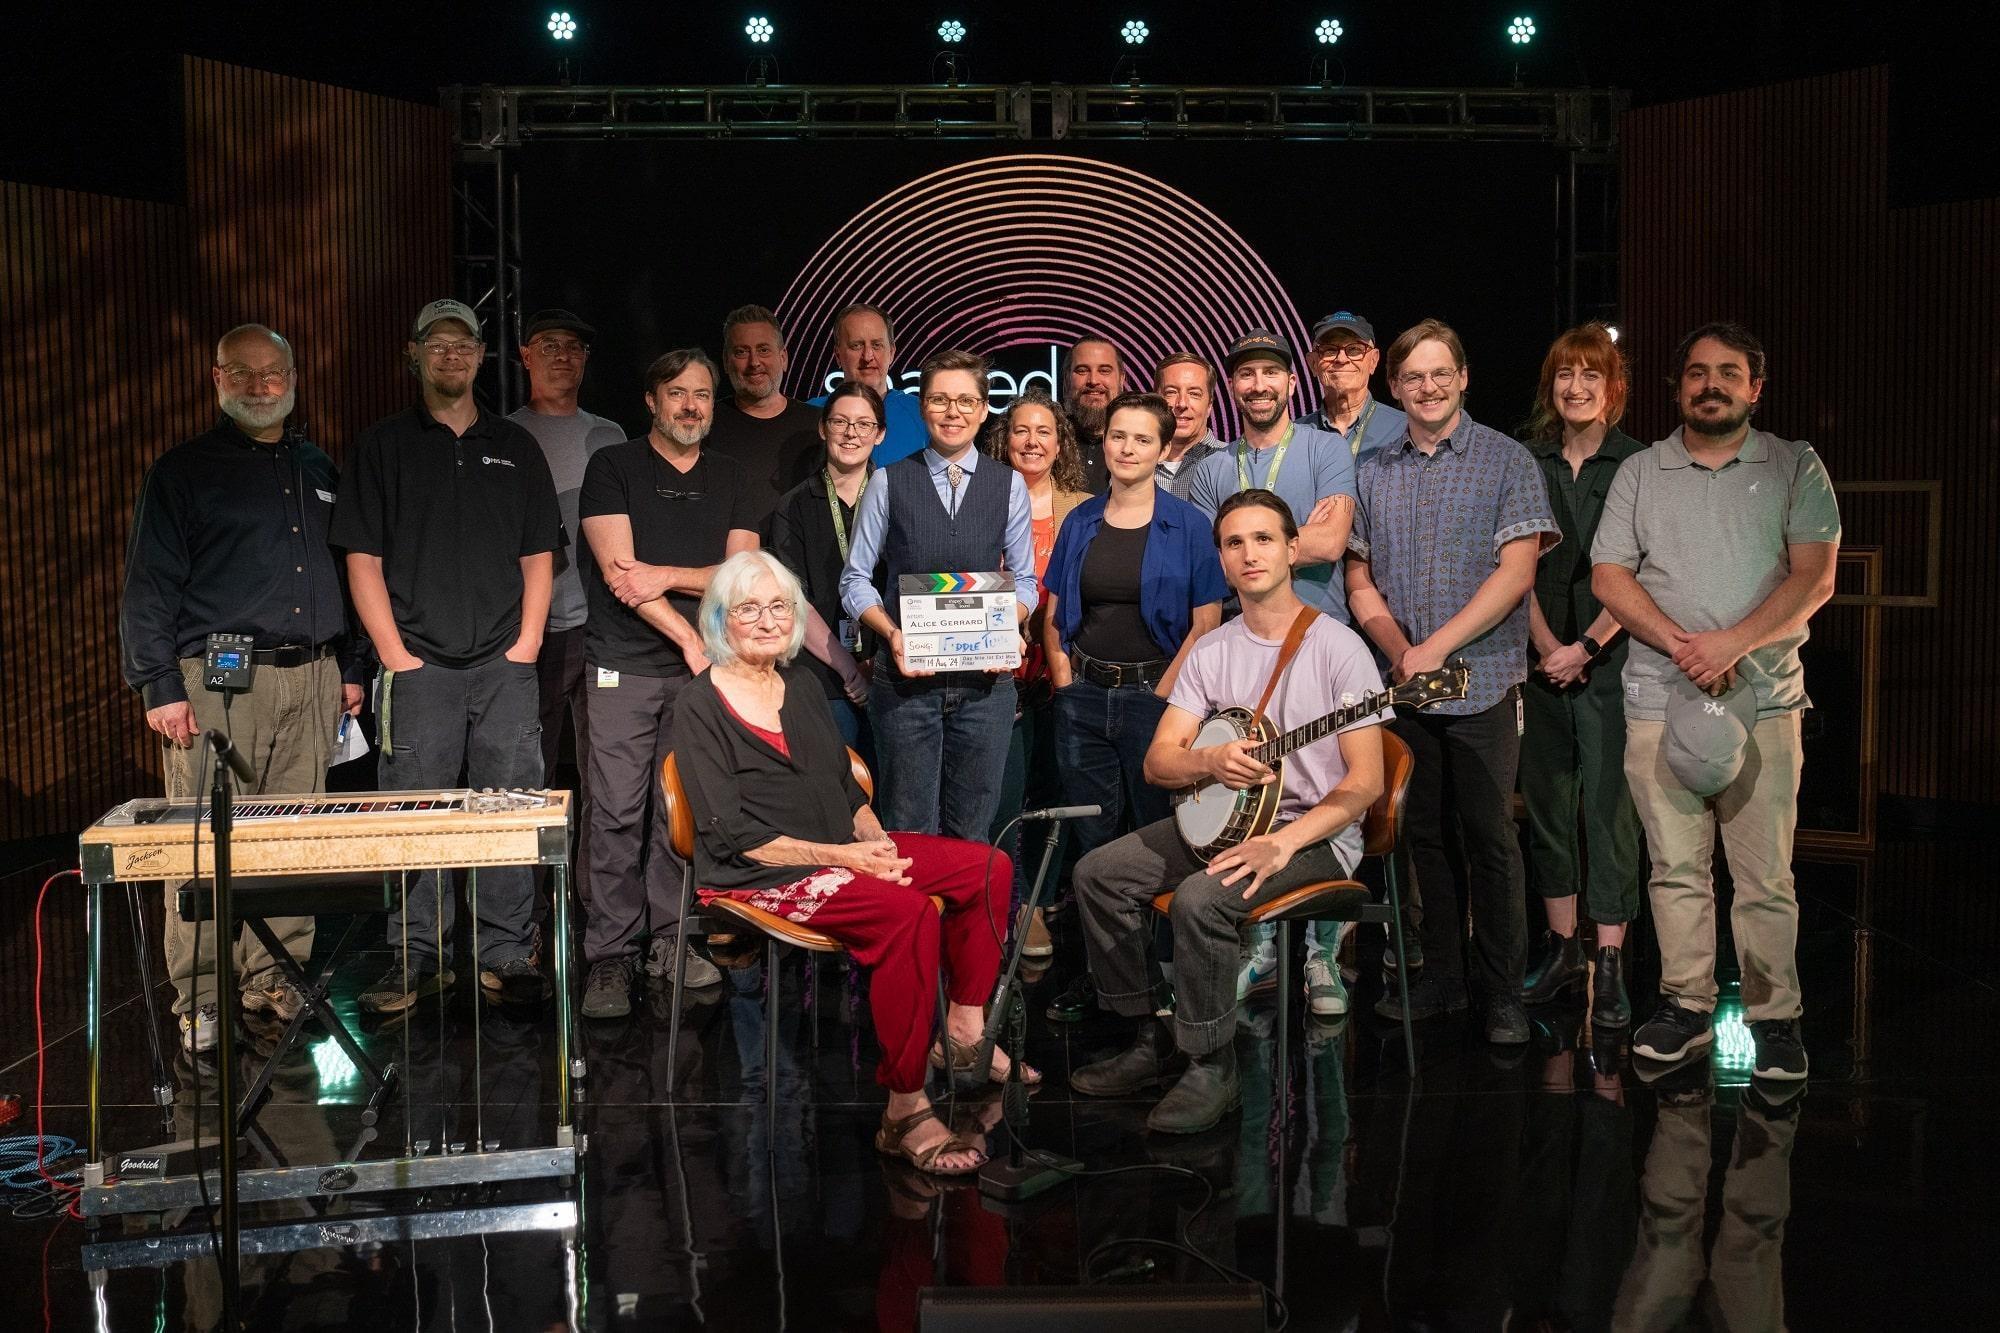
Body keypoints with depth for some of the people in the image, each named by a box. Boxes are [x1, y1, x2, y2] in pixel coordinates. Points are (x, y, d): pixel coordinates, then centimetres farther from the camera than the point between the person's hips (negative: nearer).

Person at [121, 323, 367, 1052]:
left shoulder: (318, 471, 18)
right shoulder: (184, 471, 3)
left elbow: (343, 574, 21)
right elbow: (148, 585, -2)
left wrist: (352, 667, 15)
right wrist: (159, 685, -9)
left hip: (311, 679, 5)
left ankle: (276, 980, 15)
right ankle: (199, 1002, 3)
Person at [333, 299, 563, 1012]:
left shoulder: (515, 446, 14)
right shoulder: (382, 445, 7)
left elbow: (538, 557, 12)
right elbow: (363, 559, 1)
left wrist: (526, 645, 0)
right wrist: (394, 654, -7)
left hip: (505, 666, 2)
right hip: (418, 665, -2)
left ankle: (506, 956, 11)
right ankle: (417, 957, 10)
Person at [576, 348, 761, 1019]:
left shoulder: (731, 480, 15)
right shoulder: (613, 467, 3)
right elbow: (617, 571, -7)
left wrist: (668, 575, -11)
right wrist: (691, 639, -12)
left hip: (700, 668, 3)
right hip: (623, 667, -3)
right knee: (616, 815, -5)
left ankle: (670, 940, 15)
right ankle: (610, 957, 3)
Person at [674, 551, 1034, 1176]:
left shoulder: (803, 687, 17)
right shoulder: (700, 708, -5)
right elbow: (730, 835, -13)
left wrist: (875, 840, -1)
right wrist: (836, 857, -20)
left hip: (843, 849, 8)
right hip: (760, 875, -8)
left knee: (988, 866, -7)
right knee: (909, 912, -33)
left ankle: (963, 1031, 5)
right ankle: (905, 1113, -30)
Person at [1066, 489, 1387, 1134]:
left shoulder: (1338, 647, -10)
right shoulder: (1210, 651, 7)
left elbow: (1364, 781, -14)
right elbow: (1157, 763, 2)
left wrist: (1283, 843, -26)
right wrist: (1210, 761, -21)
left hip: (1315, 833, -7)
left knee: (1199, 898, -31)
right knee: (1098, 873, -6)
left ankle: (1211, 1068, -12)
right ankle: (1154, 1038, 5)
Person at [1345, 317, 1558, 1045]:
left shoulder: (1507, 462, -1)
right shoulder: (1371, 472, 11)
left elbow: (1516, 571, -9)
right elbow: (1359, 581, 11)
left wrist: (1435, 647, -16)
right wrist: (1396, 647, -7)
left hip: (1482, 683, -4)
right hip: (1401, 684, 4)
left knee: (1490, 835, 0)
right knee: (1422, 833, 10)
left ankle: (1504, 994, 10)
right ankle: (1440, 977, 22)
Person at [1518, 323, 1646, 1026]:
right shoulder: (1527, 463, 9)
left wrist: (1586, 646, -12)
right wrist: (1545, 644, -5)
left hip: (1611, 660, -4)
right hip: (1541, 659, 4)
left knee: (1608, 803, -5)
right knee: (1546, 798, 9)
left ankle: (1610, 961, 1)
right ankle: (1561, 943, 21)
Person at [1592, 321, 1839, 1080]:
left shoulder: (1796, 469, 7)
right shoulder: (1640, 472, 12)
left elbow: (1814, 578, -2)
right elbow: (1608, 576, 4)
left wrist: (1732, 644, -15)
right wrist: (1681, 644, -11)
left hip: (1764, 698, -1)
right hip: (1660, 696, 2)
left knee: (1766, 874, -1)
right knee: (1675, 867, 4)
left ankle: (1774, 1018, 8)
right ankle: (1687, 1005, 14)